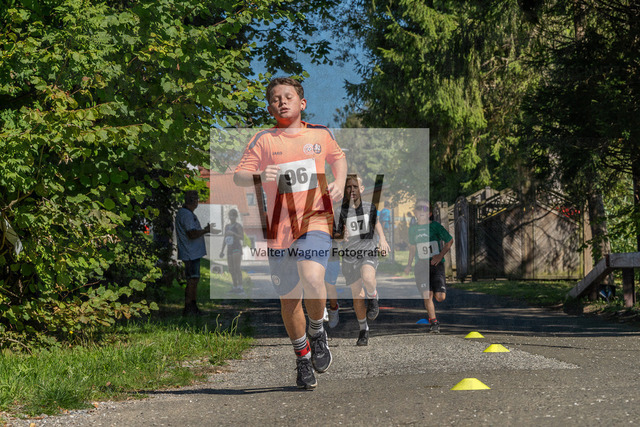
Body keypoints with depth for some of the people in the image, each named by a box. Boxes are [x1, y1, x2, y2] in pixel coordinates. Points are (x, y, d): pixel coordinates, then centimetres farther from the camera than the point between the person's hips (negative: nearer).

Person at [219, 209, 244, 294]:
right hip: (230, 250, 8)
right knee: (231, 270, 7)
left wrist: (233, 233, -24)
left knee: (237, 268, -15)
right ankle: (235, 287, 13)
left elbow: (242, 238, -12)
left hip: (237, 249, -8)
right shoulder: (227, 226, 17)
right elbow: (225, 239, 20)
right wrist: (222, 251, 15)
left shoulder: (238, 225, -5)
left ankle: (240, 287, -17)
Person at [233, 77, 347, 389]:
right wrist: (259, 177, -26)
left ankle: (317, 332, 5)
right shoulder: (263, 141, 2)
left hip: (315, 220, -1)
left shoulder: (321, 134, 9)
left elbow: (338, 157, 28)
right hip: (280, 228, 1)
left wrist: (339, 182, 10)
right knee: (289, 298, 6)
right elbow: (238, 176, -5)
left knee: (312, 280, -25)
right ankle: (303, 357, 28)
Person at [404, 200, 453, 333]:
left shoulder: (435, 226, -4)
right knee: (427, 295, -11)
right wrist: (409, 265, 24)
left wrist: (440, 255, -7)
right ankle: (433, 322, 0)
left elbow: (449, 241, 5)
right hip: (421, 266, 2)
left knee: (440, 297, -8)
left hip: (436, 264, -2)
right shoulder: (413, 228, 7)